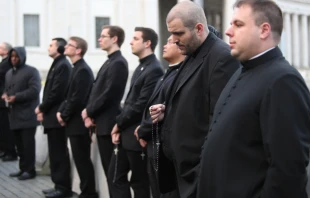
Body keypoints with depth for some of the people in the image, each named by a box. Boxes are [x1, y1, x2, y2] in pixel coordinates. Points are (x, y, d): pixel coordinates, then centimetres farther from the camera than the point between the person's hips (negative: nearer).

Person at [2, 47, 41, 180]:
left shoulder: (31, 71, -4)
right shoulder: (9, 73, 20)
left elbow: (34, 90, -14)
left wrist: (16, 97, -20)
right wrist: (5, 95, 1)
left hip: (27, 114, -7)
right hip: (14, 114, 7)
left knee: (28, 143, -6)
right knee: (19, 144, 10)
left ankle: (30, 170, -1)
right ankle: (23, 168, 18)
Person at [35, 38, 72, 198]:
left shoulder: (63, 66, -14)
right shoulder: (57, 65, 17)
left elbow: (57, 93, -21)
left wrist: (41, 108, -9)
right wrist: (43, 110, 5)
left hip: (56, 116, -10)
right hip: (53, 115, 10)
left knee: (59, 153, -4)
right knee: (56, 153, 13)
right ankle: (59, 185, 19)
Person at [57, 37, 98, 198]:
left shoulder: (83, 70, -16)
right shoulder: (76, 69, 15)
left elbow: (78, 99, -21)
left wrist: (64, 116, -12)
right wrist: (60, 111, 4)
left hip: (79, 122, -10)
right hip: (74, 122, 10)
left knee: (83, 160, -3)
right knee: (80, 160, 13)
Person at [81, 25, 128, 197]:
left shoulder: (118, 63, -14)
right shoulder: (110, 61, 16)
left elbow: (109, 94, -20)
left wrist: (88, 111, -10)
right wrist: (90, 114, 2)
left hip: (108, 123, -9)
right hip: (102, 122, 9)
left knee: (112, 169, -3)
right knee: (108, 168, 13)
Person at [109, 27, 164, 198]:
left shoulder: (154, 70, -16)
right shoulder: (141, 68, 15)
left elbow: (141, 105, -21)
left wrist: (118, 123, -10)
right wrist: (119, 127, 4)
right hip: (126, 134, 9)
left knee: (139, 181, 2)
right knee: (116, 175, 13)